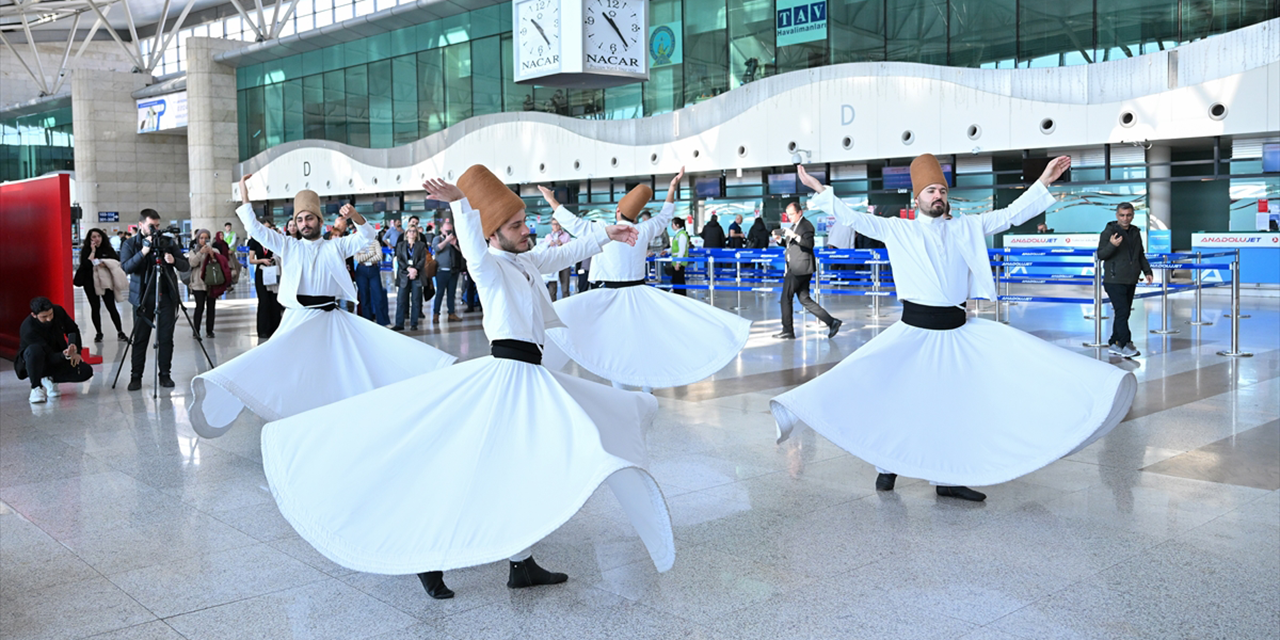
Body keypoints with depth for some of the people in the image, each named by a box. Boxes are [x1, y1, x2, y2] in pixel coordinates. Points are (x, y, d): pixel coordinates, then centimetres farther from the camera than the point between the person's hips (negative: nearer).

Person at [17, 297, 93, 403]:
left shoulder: (58, 311, -16)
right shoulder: (27, 329, -32)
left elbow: (73, 330, 5)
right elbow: (50, 358, -31)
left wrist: (75, 351, -10)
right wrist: (65, 355, -53)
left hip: (58, 357, 5)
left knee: (86, 371, -19)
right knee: (35, 350, -41)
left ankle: (48, 379, 1)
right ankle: (36, 387, -21)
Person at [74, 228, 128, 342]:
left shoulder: (108, 249, 6)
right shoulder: (86, 250, 0)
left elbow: (117, 261, 1)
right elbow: (85, 265, -14)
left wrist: (106, 263, -15)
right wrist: (93, 251, -13)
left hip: (105, 281, 0)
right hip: (91, 283, 0)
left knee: (111, 307, -3)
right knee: (95, 308, 3)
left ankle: (120, 332, 2)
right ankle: (98, 333, 11)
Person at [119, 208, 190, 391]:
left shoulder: (168, 242, 7)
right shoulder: (129, 244, 3)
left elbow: (186, 266, 4)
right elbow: (125, 267, -12)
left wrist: (174, 261, -16)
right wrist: (143, 252, -22)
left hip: (166, 295, 1)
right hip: (142, 297, -1)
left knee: (166, 337, 1)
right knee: (140, 338, 0)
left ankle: (165, 374, 11)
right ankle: (136, 376, 7)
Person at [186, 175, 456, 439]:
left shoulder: (336, 246, 11)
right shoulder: (288, 246, 12)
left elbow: (366, 237, 0)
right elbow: (256, 230, 6)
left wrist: (355, 217, -19)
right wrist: (244, 198, -1)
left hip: (334, 318, 1)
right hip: (300, 318, -1)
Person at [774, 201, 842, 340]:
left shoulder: (806, 225, -9)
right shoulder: (793, 226, 21)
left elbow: (809, 244, -22)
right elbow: (788, 244, 26)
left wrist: (794, 236, -31)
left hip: (799, 269, -10)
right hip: (795, 269, 10)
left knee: (786, 298, -4)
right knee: (805, 300, 8)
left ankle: (788, 331, 3)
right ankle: (831, 322, 6)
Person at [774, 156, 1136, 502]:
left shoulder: (967, 228, 10)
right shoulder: (899, 230, 4)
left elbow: (1011, 215, 11)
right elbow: (856, 219, 2)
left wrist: (1043, 183, 6)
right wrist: (820, 190, -1)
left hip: (958, 330, 3)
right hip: (915, 329, -3)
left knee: (955, 402, 4)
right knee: (897, 398, -4)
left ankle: (948, 478, 15)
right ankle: (887, 465, 16)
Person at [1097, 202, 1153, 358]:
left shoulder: (1135, 232, 13)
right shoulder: (1108, 232, -8)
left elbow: (1141, 255, 22)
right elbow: (1100, 255, -14)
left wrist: (1147, 271, 13)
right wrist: (1112, 245, -31)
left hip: (1131, 281, 7)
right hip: (1115, 281, -7)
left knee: (1124, 313, 10)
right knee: (1122, 312, -12)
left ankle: (1114, 343, 18)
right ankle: (1125, 345, -9)